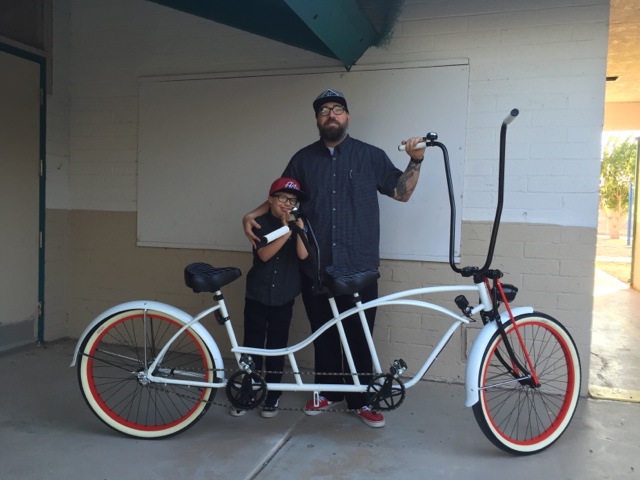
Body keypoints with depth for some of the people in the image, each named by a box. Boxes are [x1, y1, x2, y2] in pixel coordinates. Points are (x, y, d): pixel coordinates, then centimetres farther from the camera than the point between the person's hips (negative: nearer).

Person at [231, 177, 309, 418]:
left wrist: (299, 228, -22)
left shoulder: (296, 224, 2)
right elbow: (264, 254, -18)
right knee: (252, 346, 4)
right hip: (257, 295, -1)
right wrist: (286, 232, -27)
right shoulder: (261, 222, -4)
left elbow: (303, 254, -12)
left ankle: (272, 396, 20)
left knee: (277, 347, 8)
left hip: (283, 298, 1)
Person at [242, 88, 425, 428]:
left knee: (359, 335, 5)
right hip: (316, 266, 2)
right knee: (323, 333, 12)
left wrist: (416, 161, -8)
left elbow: (401, 192, 6)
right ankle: (328, 392, 30)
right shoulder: (303, 159, 9)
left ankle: (361, 400, 21)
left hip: (358, 266, -2)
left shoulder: (371, 156, 4)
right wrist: (252, 215, 1)